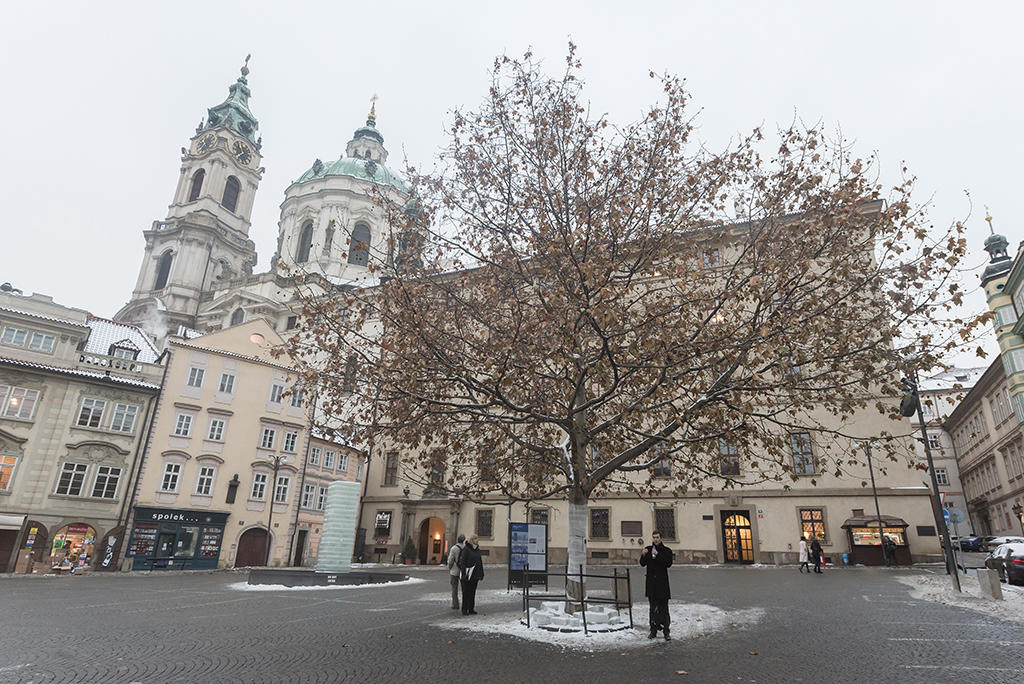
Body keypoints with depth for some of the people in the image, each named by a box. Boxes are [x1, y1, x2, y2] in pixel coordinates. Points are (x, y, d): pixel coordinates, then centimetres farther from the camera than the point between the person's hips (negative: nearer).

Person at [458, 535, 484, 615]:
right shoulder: (466, 549, -9)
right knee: (466, 593, -1)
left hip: (475, 575, 7)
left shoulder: (477, 550, 12)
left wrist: (481, 573, 14)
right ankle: (464, 610, 6)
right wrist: (464, 574, -20)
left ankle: (471, 609, 18)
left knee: (473, 592, 11)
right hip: (468, 575, -7)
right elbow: (462, 562, -13)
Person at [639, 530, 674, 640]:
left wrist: (658, 555, -22)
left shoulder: (666, 550, 0)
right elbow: (642, 564, 5)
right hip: (651, 583, 3)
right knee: (653, 609, 10)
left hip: (662, 583, -3)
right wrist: (643, 555, -14)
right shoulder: (648, 549, 9)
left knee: (664, 609, -2)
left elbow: (669, 563, -14)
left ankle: (666, 632, 4)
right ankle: (653, 631, 17)